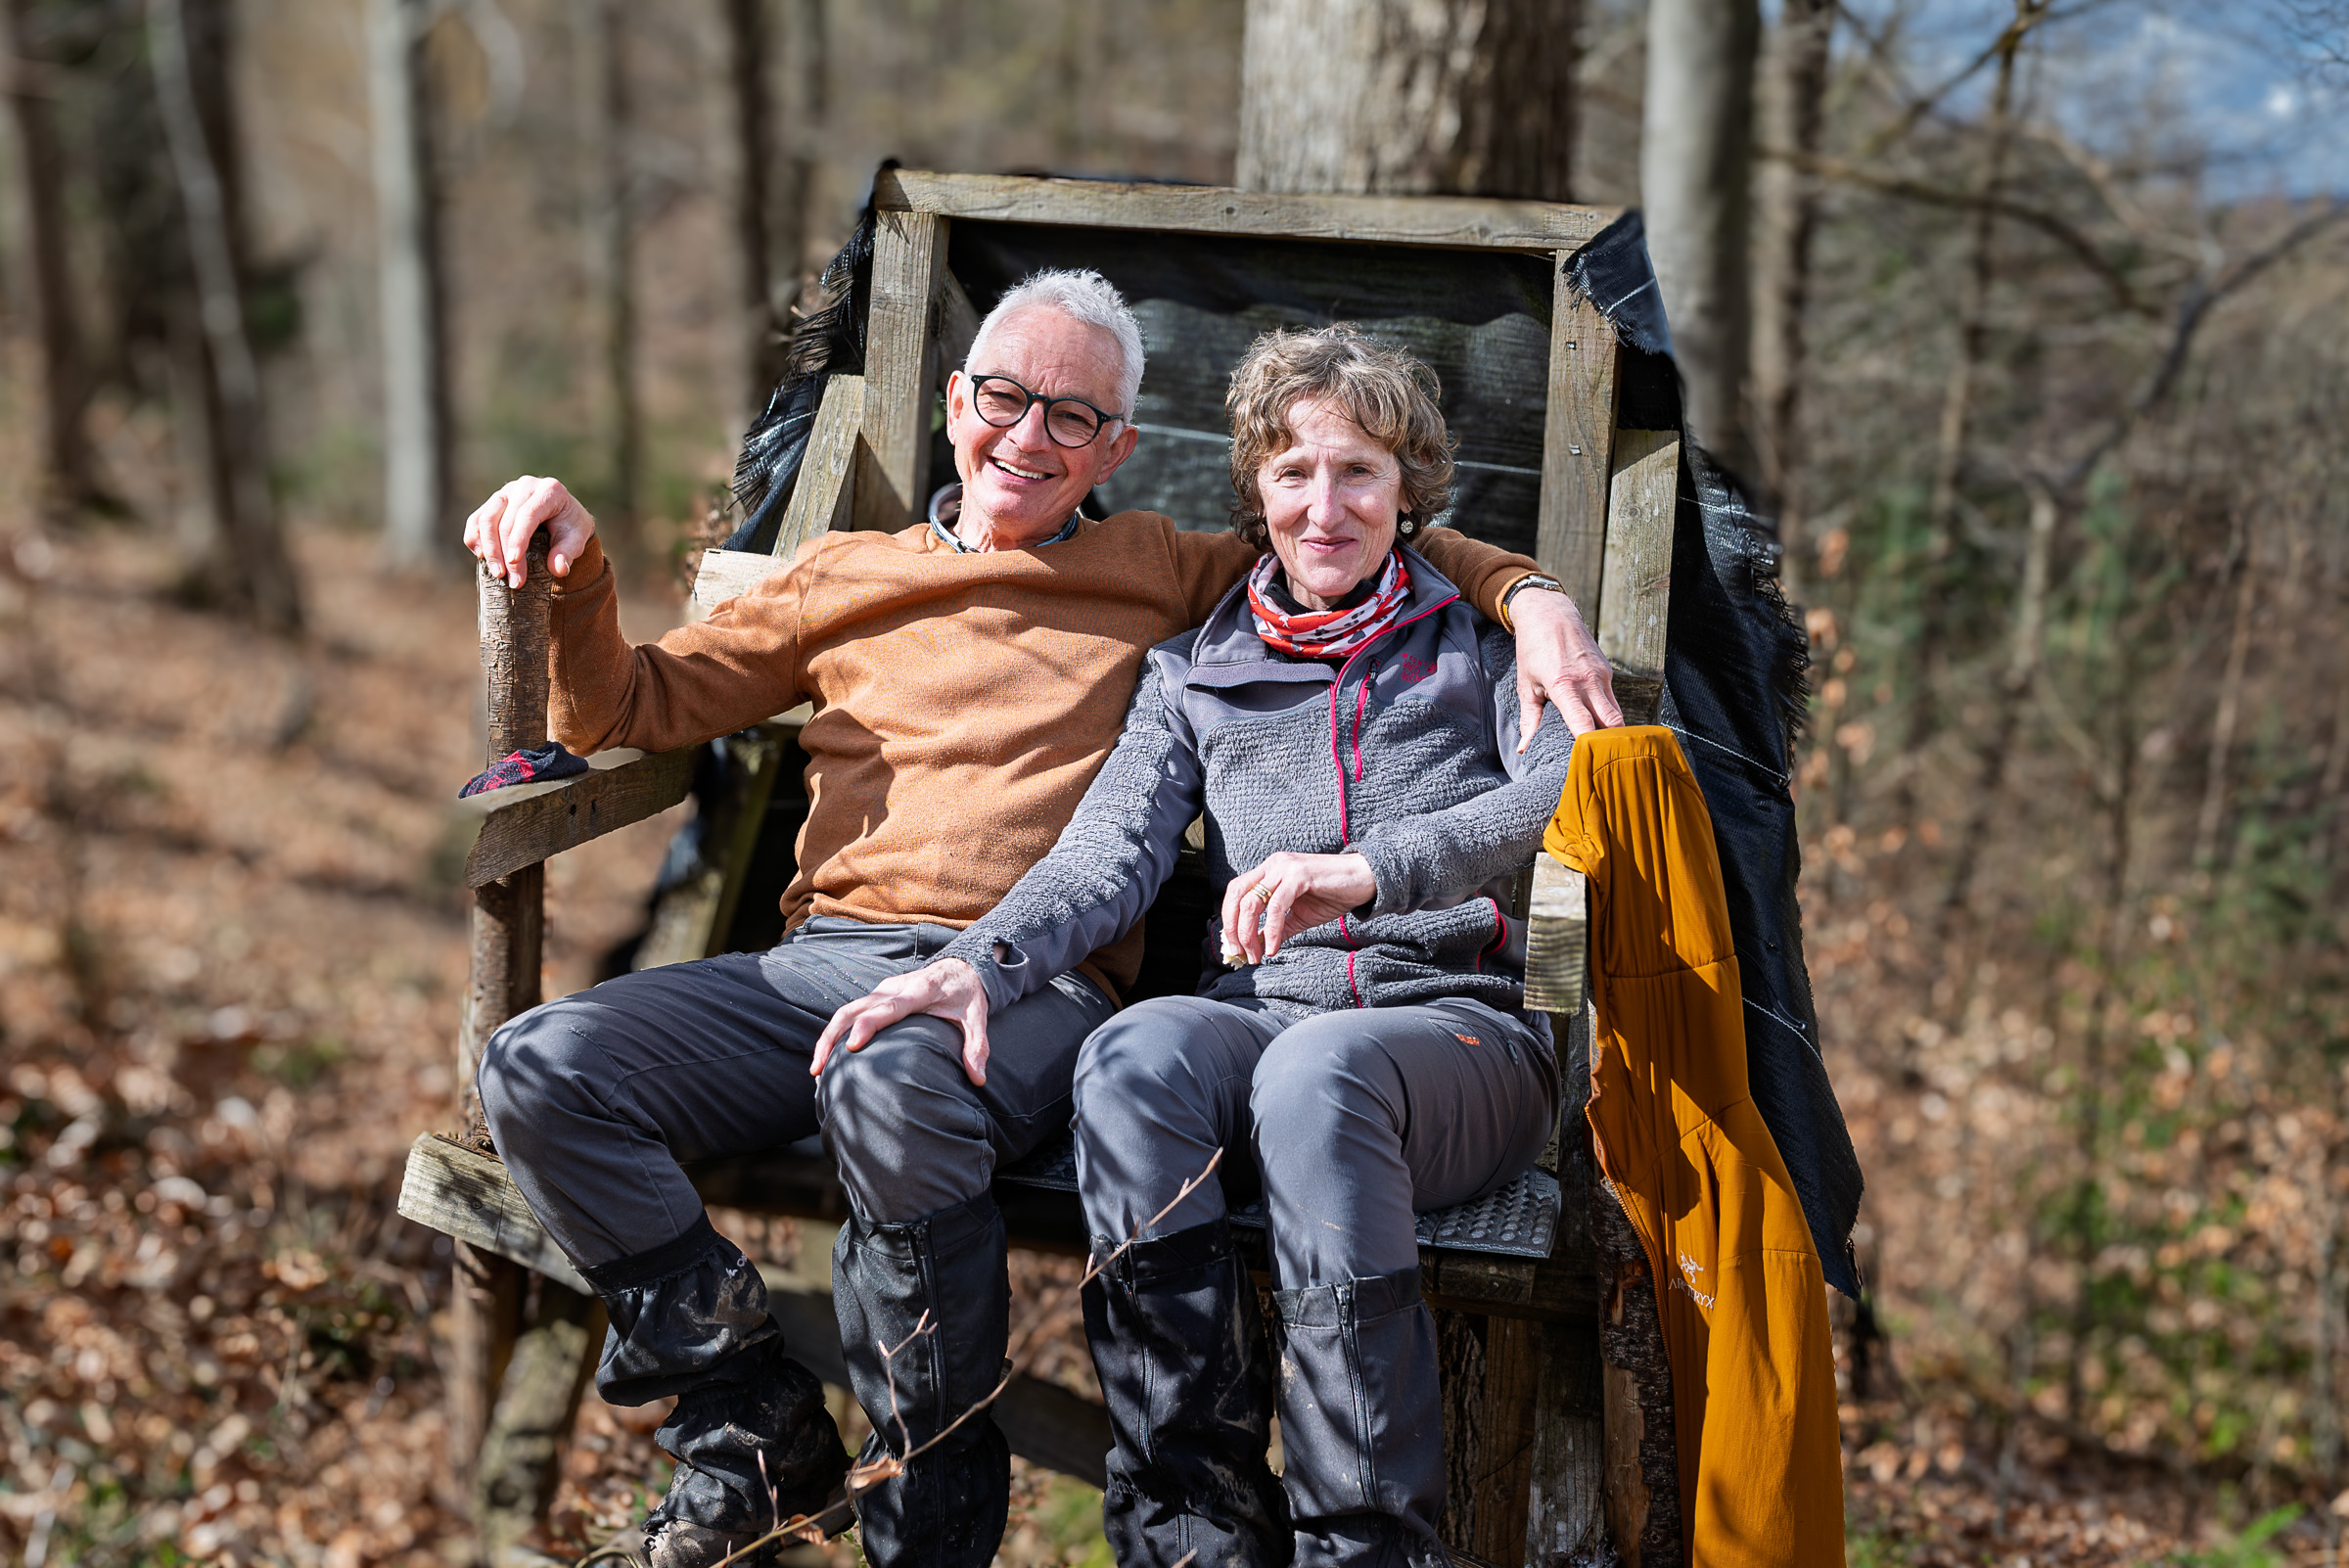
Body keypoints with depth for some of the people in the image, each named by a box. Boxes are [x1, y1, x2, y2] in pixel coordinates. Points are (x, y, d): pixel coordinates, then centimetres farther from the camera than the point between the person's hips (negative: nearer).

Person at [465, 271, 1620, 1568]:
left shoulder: (1164, 576, 21)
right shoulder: (842, 578, 24)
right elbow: (631, 706, 24)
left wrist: (1526, 595, 7)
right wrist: (574, 576, 7)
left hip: (1030, 985, -3)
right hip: (820, 963, 4)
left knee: (893, 1093, -39)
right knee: (539, 1071, -21)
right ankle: (753, 1419, -3)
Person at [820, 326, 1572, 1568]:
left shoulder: (1483, 646, 14)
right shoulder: (1196, 673, 21)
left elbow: (1574, 790, -6)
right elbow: (1106, 856, 6)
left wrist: (1374, 870, -24)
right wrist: (982, 961, -16)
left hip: (1459, 1027, -2)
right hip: (1262, 1012, 2)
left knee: (1317, 1068, -37)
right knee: (1134, 1053, -32)